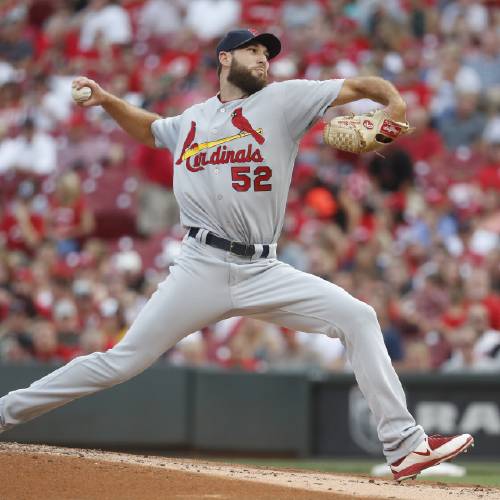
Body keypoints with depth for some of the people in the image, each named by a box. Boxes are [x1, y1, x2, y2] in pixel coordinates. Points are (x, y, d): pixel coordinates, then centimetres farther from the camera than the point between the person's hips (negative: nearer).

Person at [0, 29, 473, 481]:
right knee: (122, 361, -3)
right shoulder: (191, 121, 15)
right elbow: (147, 128, 36)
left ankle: (404, 445, -15)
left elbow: (359, 86, 1)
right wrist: (106, 100, 19)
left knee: (357, 317, -15)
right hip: (202, 269, 0)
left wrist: (394, 103, -20)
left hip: (262, 271, 0)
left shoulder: (283, 100, 7)